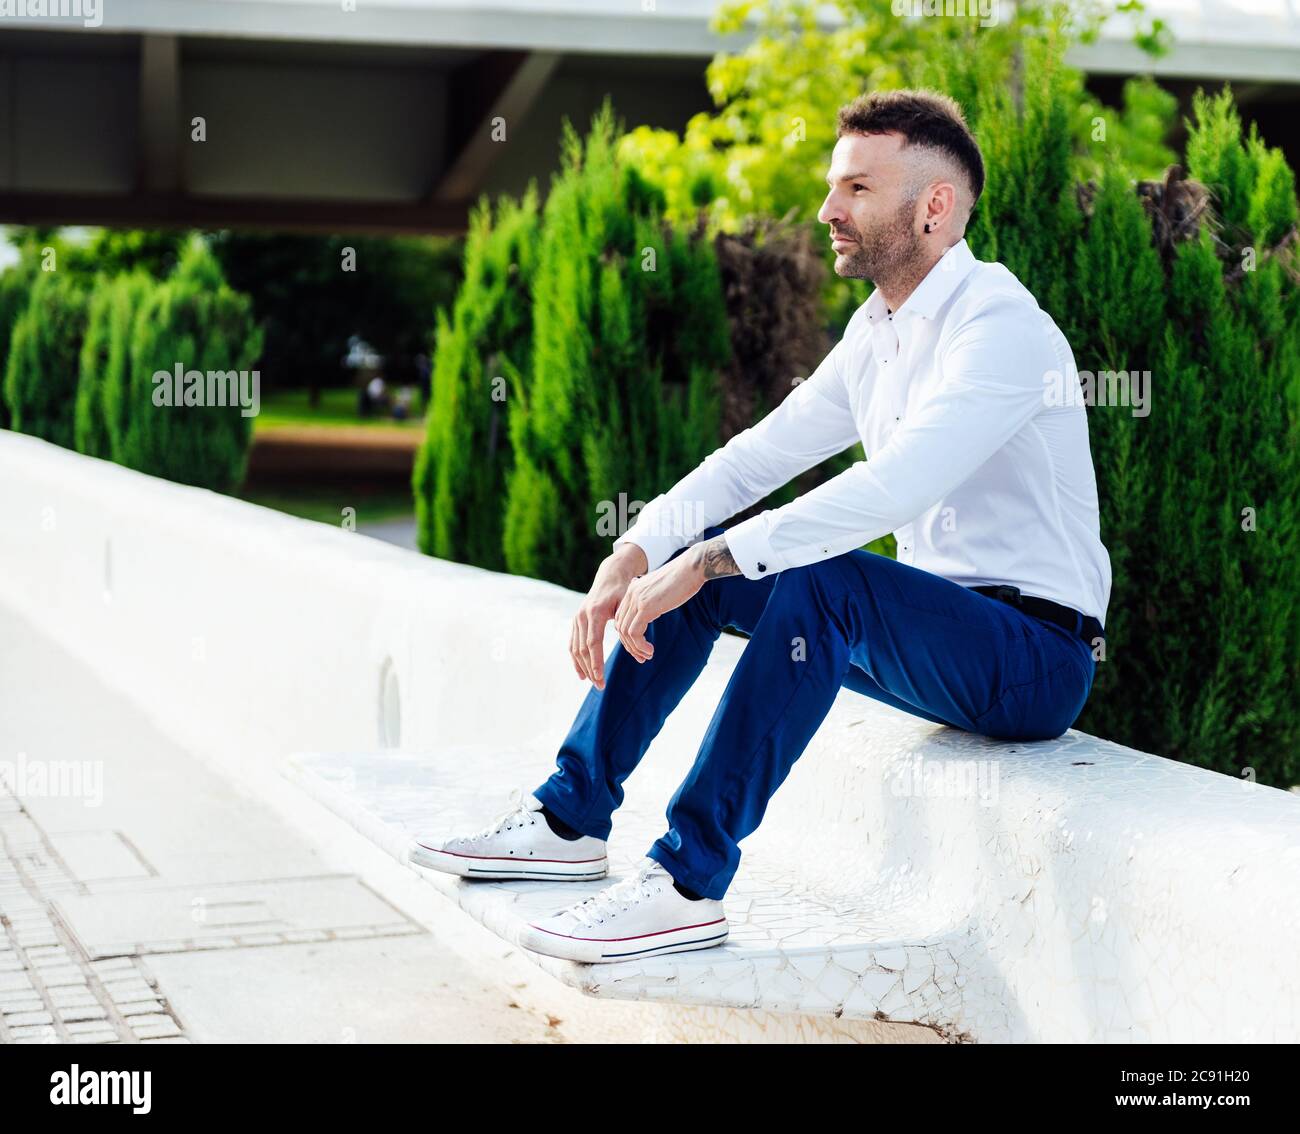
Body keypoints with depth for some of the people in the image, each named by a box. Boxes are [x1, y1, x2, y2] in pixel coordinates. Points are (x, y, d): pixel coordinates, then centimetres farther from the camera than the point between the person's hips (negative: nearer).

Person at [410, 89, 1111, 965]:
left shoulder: (1000, 326, -18)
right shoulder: (879, 329, 10)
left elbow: (892, 490, -32)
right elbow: (759, 454, 9)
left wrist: (706, 562, -32)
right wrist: (633, 555, -6)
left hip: (1037, 660, -9)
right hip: (928, 626, 9)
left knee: (821, 575, -34)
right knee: (687, 564, 3)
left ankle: (690, 882, -31)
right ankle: (570, 820, 8)